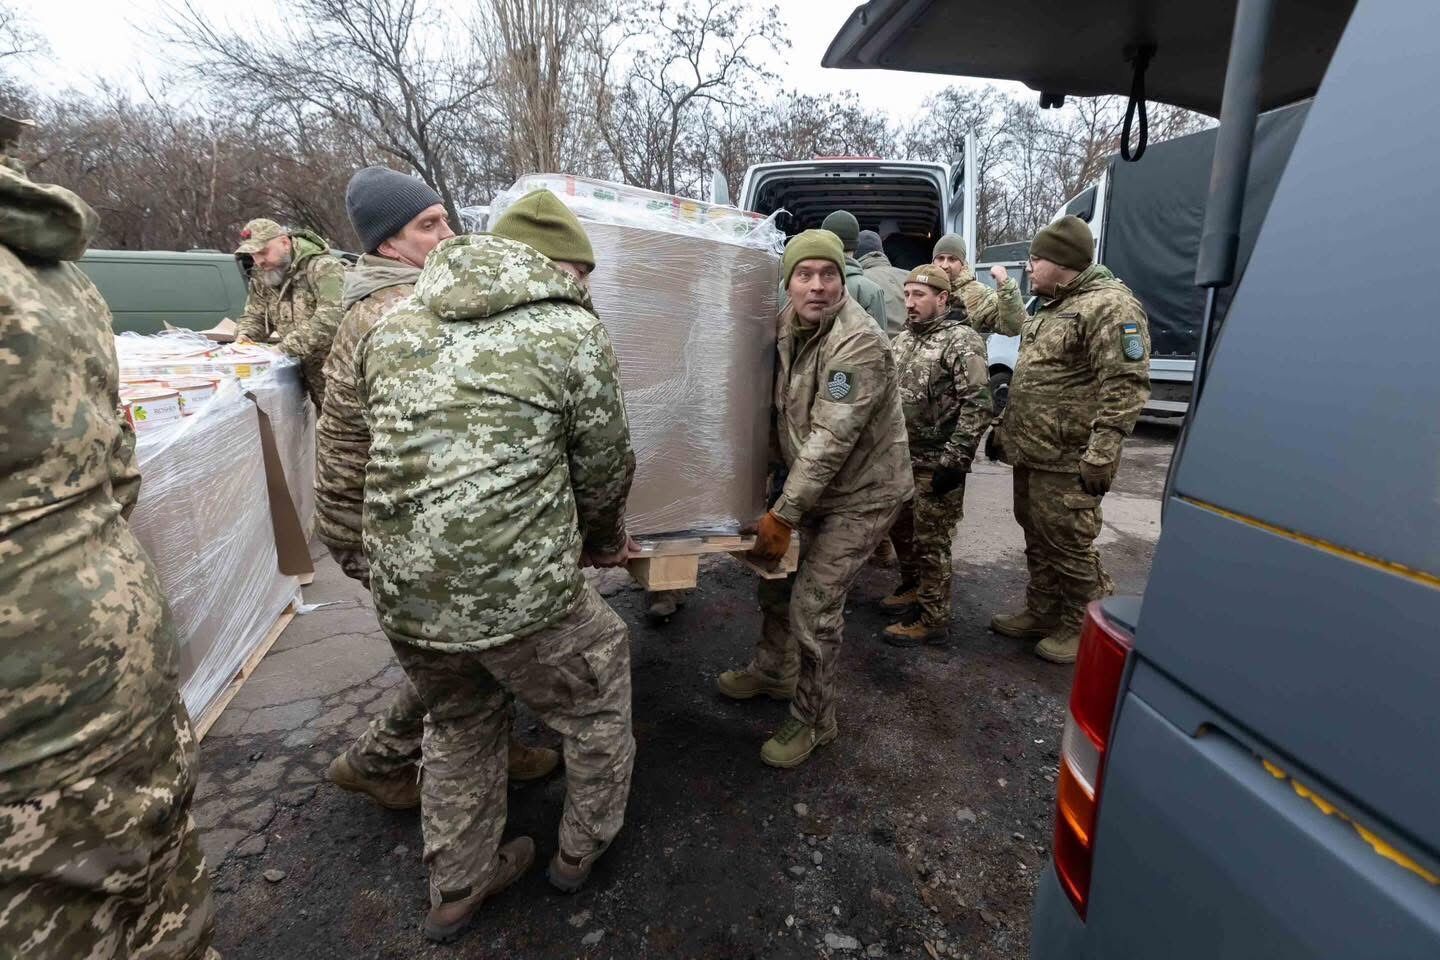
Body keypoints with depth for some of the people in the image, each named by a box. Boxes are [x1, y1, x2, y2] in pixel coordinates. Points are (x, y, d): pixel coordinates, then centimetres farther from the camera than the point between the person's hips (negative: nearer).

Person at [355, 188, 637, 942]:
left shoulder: (393, 326, 10)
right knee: (598, 702, 24)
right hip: (520, 593, -5)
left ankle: (457, 888, 47)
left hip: (403, 593, 6)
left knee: (459, 724, 31)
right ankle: (583, 849, 44)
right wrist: (602, 542, 22)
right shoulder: (571, 330, -6)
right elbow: (605, 473, 0)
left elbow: (385, 458, 14)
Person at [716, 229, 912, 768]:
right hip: (811, 483, 8)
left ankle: (813, 721, 17)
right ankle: (772, 672, 41)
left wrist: (783, 515, -28)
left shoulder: (859, 343, -26)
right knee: (774, 571, 17)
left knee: (814, 606, -7)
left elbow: (830, 441, -30)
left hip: (862, 492, -8)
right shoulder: (788, 323, 0)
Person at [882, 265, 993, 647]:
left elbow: (977, 405, -18)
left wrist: (954, 460, -21)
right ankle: (911, 587, 40)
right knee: (901, 530, 19)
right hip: (901, 456, 8)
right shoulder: (903, 339, 11)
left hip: (936, 463, -8)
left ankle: (933, 622, 12)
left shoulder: (961, 341, -13)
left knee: (930, 541, 0)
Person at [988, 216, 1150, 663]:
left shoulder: (1110, 305, -13)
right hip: (1030, 453, 9)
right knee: (1038, 540, 18)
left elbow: (1126, 385, -21)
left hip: (1065, 462, -9)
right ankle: (1041, 613, 32)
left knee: (1070, 547, 1)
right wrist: (1005, 430, 23)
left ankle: (1084, 630, 17)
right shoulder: (1051, 307, 18)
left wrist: (1101, 455, -25)